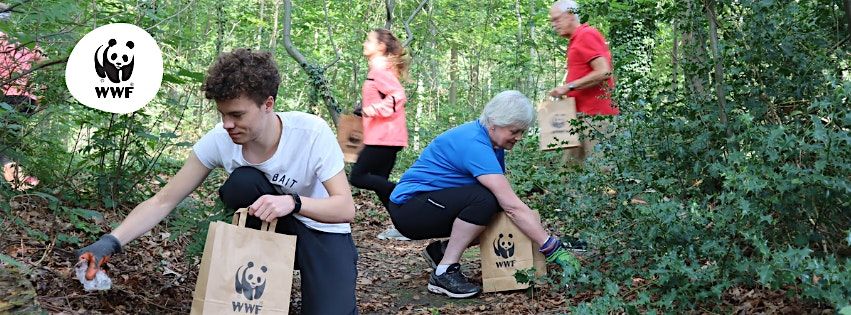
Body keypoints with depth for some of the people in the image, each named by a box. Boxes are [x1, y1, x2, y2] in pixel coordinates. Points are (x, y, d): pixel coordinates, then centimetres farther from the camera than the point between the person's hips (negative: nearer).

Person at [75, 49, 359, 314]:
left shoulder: (312, 133, -26)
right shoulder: (219, 141, -20)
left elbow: (346, 208, -25)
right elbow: (163, 201, -17)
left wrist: (292, 202, -43)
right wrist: (110, 243, -30)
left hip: (323, 232, -3)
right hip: (272, 233, 3)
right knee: (243, 182, -29)